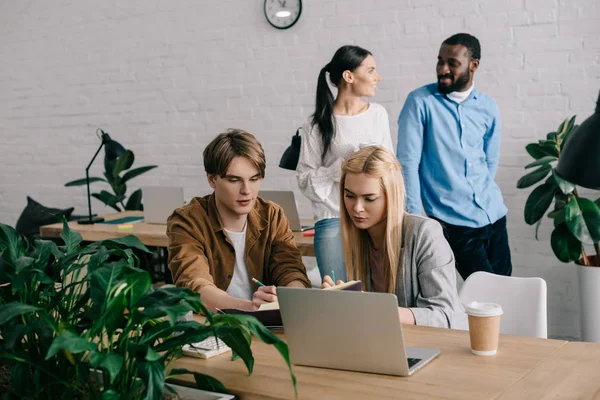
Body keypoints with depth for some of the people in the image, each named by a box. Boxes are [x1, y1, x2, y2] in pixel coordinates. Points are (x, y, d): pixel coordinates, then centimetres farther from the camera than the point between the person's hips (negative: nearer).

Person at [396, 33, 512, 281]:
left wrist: (482, 195, 10)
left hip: (494, 214, 5)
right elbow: (408, 162, -10)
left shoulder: (488, 107, 6)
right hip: (454, 221, -5)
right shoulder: (420, 102, -7)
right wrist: (414, 218, -13)